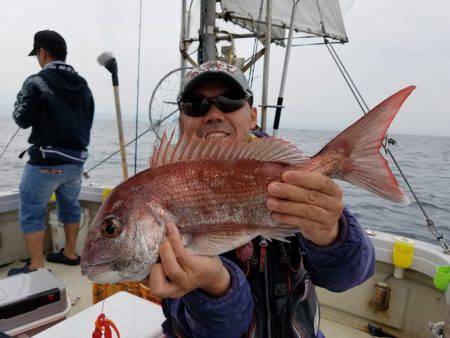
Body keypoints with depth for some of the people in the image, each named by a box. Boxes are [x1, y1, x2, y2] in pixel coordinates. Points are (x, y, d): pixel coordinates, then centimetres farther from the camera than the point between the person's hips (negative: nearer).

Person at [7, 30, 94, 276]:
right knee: (70, 206, 20)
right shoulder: (83, 85, 8)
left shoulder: (36, 83, -10)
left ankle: (36, 267, 11)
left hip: (45, 162, -6)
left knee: (31, 213, 6)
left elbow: (22, 120, -5)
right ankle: (69, 253, 32)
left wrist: (20, 100, 13)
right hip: (77, 160, 6)